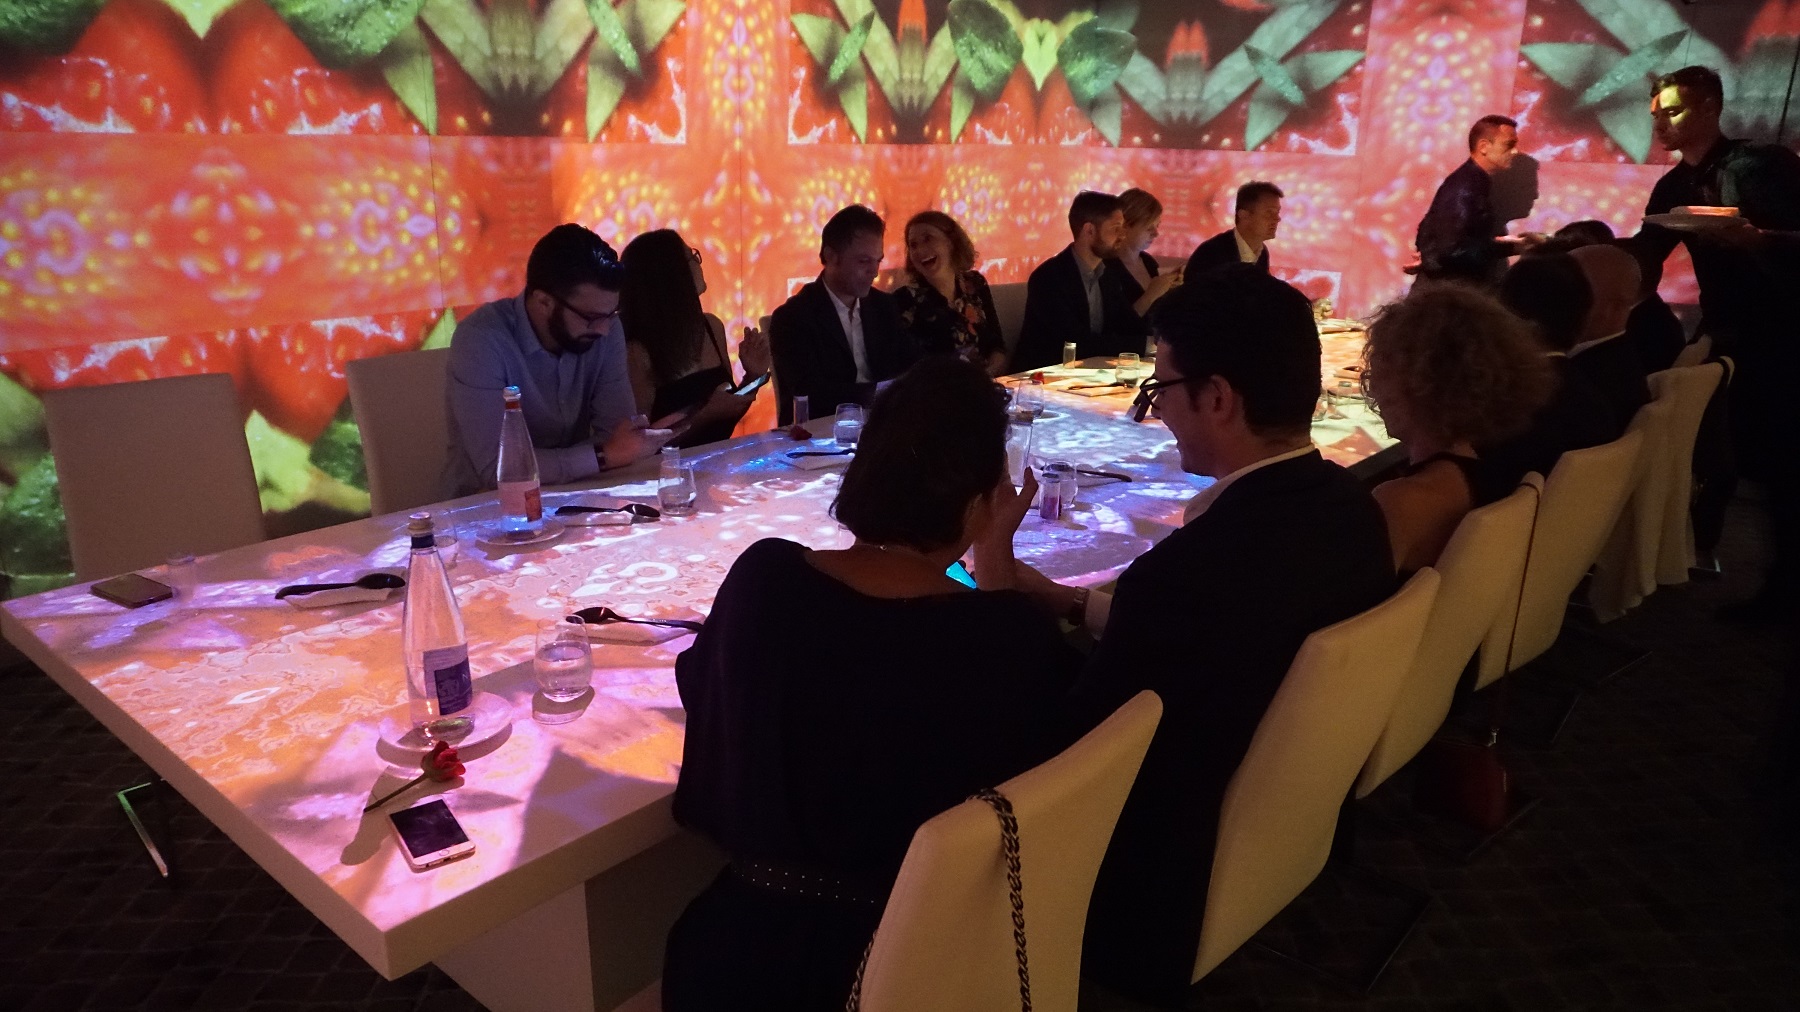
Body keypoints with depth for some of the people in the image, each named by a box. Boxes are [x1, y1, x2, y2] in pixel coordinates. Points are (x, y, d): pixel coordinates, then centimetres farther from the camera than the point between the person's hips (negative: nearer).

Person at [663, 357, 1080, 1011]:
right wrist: (996, 555, 5)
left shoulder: (763, 574, -17)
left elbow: (698, 683, 6)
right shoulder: (1011, 635, -25)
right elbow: (1053, 725, 1)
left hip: (758, 943, 2)